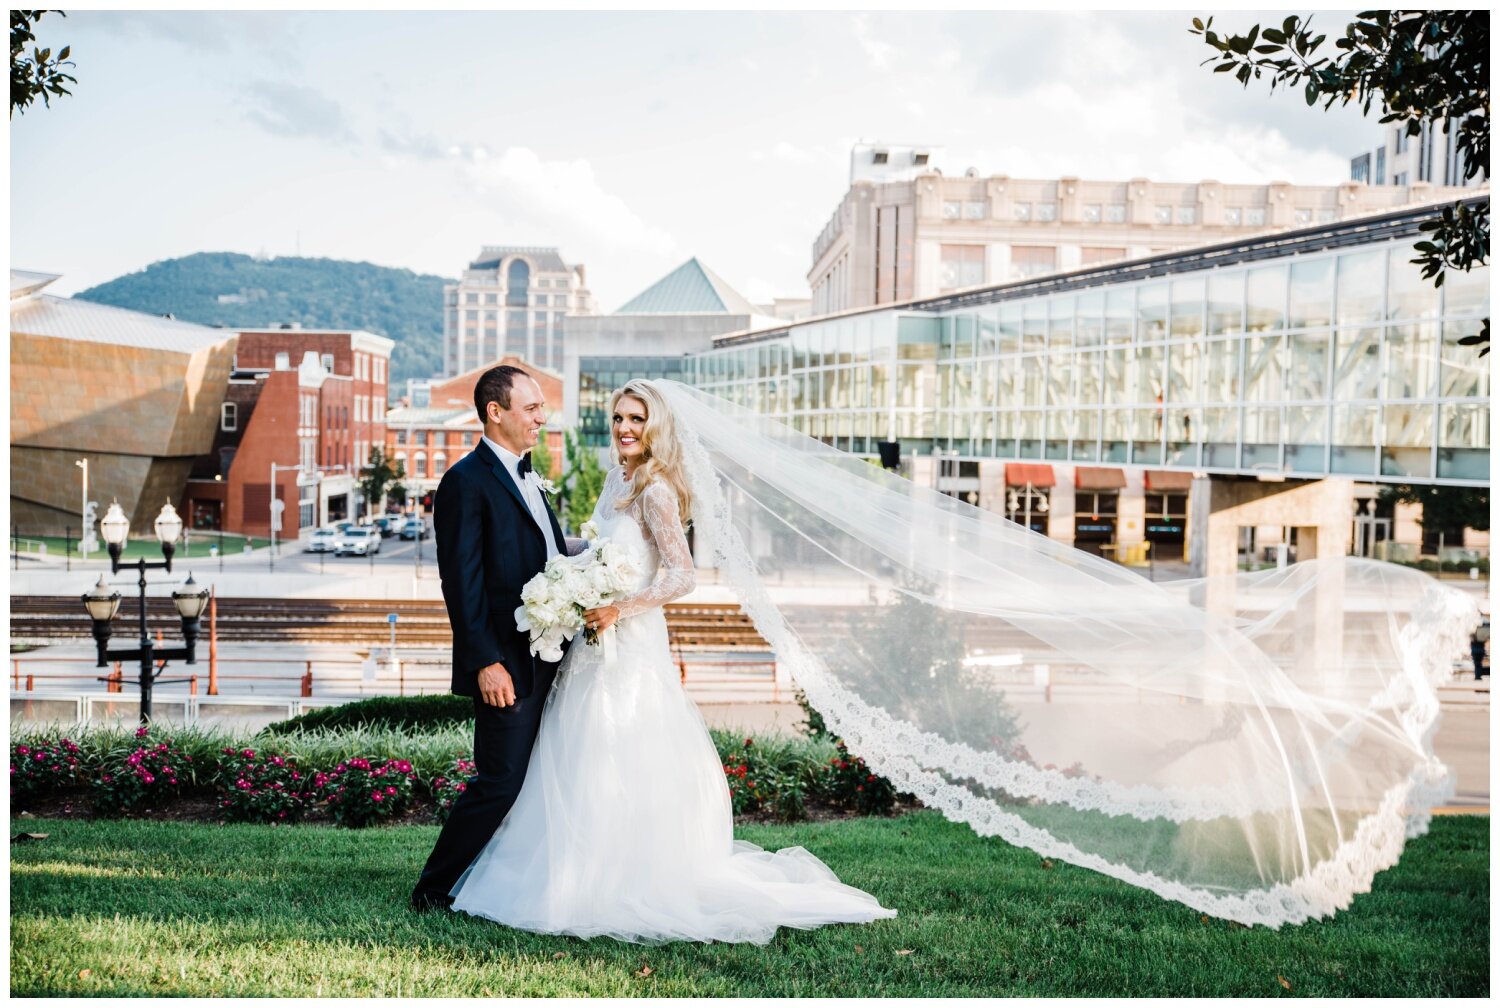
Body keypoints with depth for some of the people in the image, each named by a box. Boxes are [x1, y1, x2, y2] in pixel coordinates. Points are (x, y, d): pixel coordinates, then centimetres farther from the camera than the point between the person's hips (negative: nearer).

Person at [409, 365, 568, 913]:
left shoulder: (526, 479, 17)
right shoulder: (467, 481, -11)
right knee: (500, 783, -5)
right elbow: (461, 582, -16)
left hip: (543, 658, 9)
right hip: (505, 664, -9)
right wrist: (485, 662, -21)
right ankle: (434, 890, 9)